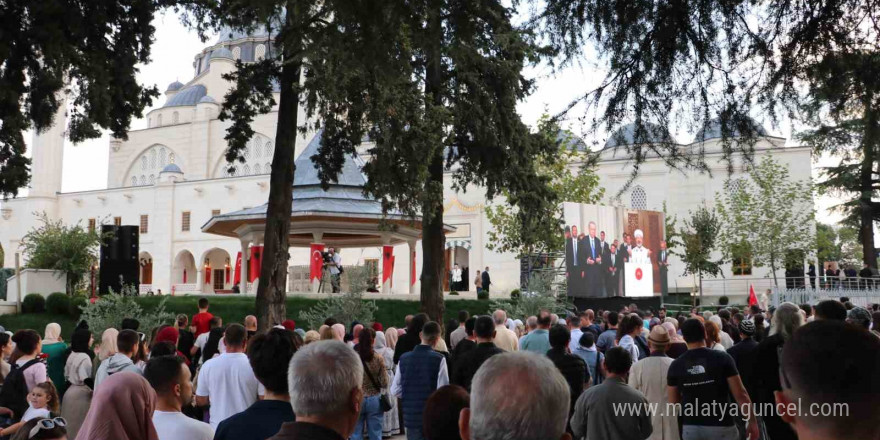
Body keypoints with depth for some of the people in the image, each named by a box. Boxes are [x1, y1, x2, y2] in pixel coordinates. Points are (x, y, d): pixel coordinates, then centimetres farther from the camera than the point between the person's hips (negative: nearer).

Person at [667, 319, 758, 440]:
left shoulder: (676, 365, -1)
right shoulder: (722, 358, -7)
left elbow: (673, 402, 4)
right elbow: (740, 394, -7)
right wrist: (752, 421, 2)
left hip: (690, 428, 2)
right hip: (721, 426, -2)